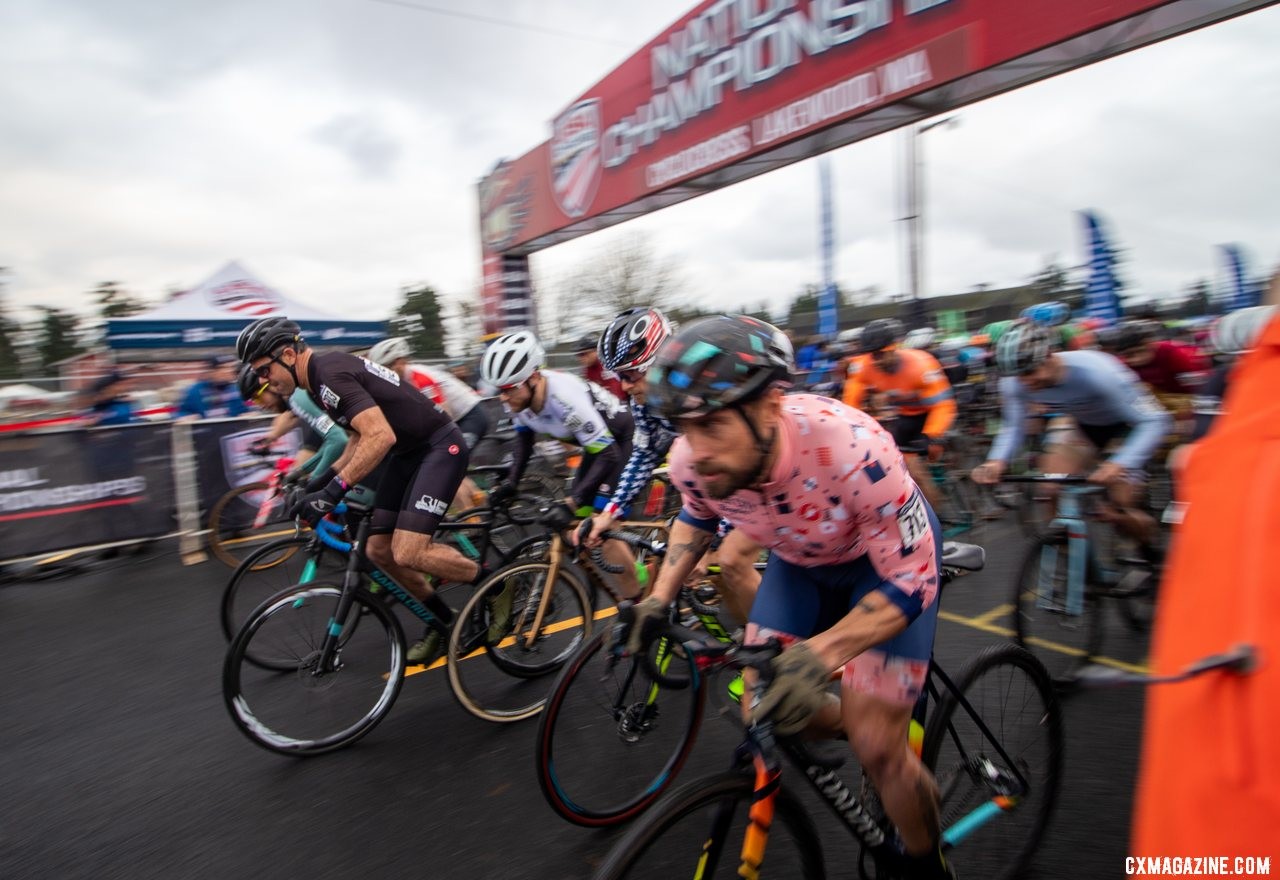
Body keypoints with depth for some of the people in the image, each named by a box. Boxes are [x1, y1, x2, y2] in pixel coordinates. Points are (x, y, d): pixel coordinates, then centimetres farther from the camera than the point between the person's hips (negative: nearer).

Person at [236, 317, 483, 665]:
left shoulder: (331, 374, -21)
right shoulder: (320, 377, 10)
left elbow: (380, 437, -32)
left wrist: (333, 490, -33)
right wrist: (325, 477, 11)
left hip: (440, 446, -10)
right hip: (407, 452, 10)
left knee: (407, 554, -19)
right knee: (379, 550, 7)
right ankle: (443, 621, 23)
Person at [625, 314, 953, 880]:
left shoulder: (851, 448, -41)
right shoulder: (692, 460, -25)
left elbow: (912, 578, -30)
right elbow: (695, 517, 0)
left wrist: (818, 655, -44)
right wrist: (658, 599, -12)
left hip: (895, 556, -4)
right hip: (802, 560, 5)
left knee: (876, 748, -10)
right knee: (762, 711, -4)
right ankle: (857, 727, 28)